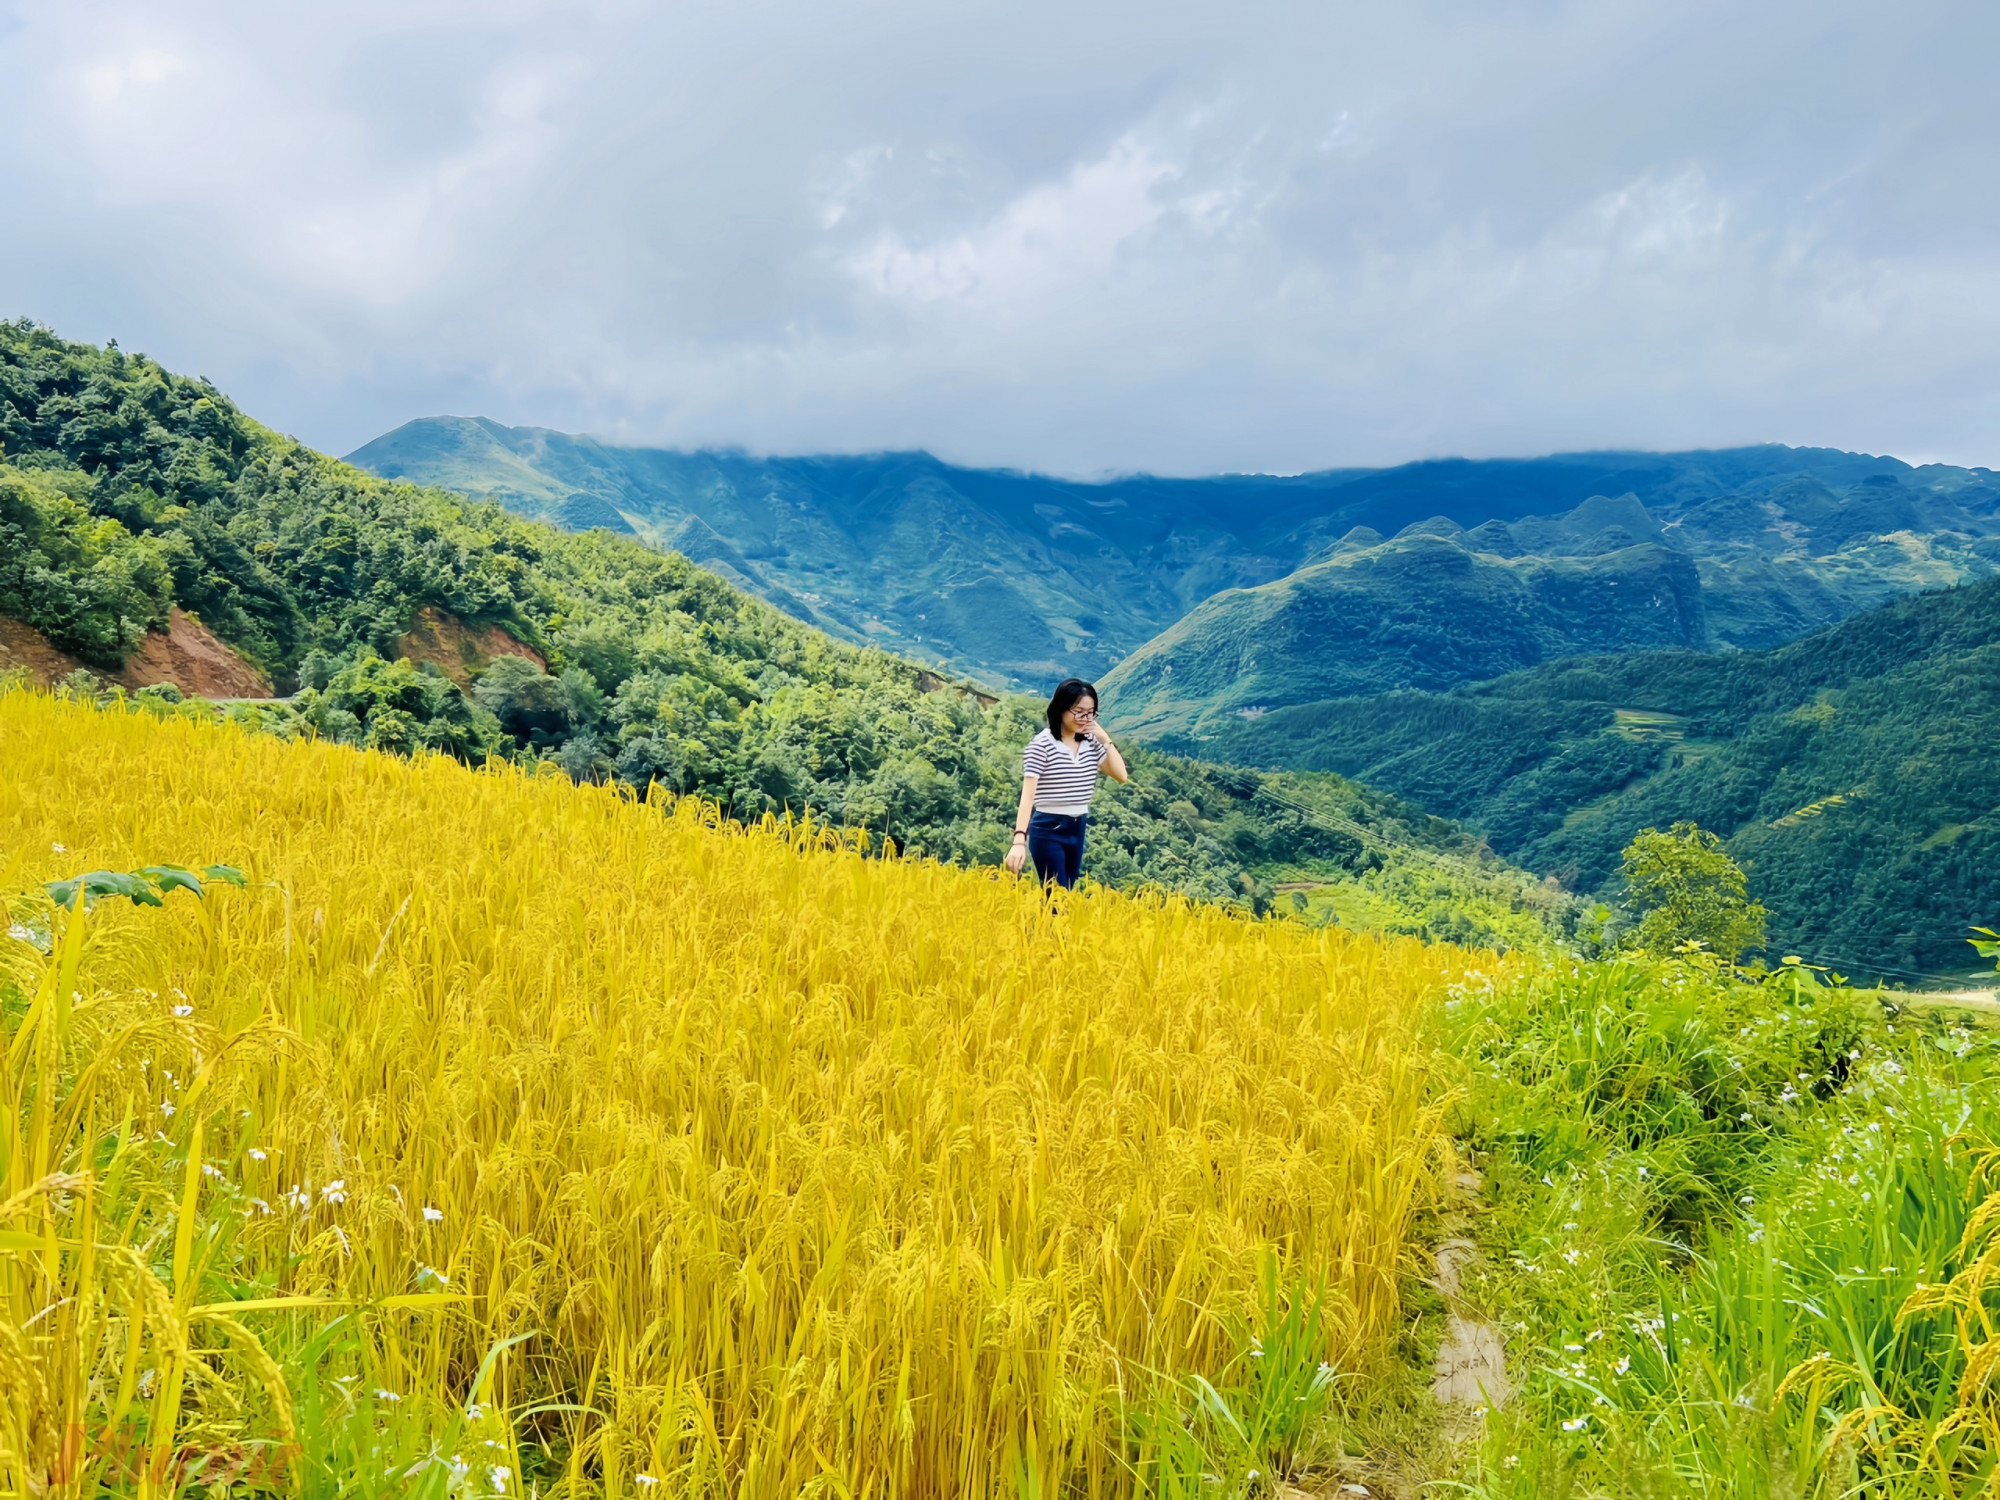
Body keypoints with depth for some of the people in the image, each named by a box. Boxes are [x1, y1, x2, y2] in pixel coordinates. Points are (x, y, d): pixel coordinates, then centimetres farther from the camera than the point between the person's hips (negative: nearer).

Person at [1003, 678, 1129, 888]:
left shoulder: (1091, 742, 4)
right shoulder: (1042, 744, -14)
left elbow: (1121, 775, 1)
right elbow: (1028, 794, -21)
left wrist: (1105, 739, -7)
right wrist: (1019, 840, -32)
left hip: (1078, 829, 6)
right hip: (1048, 831, -6)